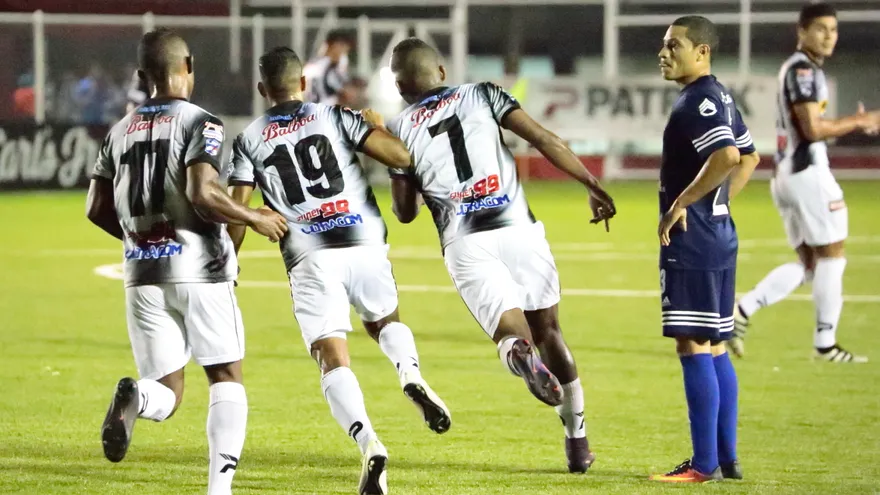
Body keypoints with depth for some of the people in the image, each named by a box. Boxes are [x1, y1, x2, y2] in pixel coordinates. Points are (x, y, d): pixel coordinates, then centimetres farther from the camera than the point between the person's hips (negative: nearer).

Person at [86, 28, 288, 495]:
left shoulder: (120, 132, 11)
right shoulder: (198, 124, -6)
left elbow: (97, 209, 13)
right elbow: (202, 194, -19)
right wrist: (255, 219, -4)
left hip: (143, 271, 4)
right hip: (197, 267, -4)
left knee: (166, 393, 7)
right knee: (226, 378, 8)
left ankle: (132, 399, -29)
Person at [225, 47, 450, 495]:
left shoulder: (250, 140, 11)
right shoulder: (335, 117, 9)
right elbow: (401, 156, 0)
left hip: (310, 257, -1)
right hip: (365, 244, 1)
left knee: (333, 360, -2)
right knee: (385, 321, 27)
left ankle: (368, 443, -26)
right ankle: (411, 376, -5)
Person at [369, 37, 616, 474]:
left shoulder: (401, 130, 12)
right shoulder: (481, 95, 11)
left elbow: (405, 212, 14)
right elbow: (543, 139, 1)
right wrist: (592, 186, 4)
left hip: (465, 242, -1)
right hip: (518, 228, 1)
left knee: (513, 334, 0)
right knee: (547, 330, 17)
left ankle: (519, 354, -40)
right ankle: (577, 441, 14)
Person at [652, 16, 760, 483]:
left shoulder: (699, 102, -15)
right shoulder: (720, 98, 15)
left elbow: (728, 156, -31)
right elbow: (750, 158, 26)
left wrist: (681, 203, -22)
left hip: (691, 240, -10)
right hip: (717, 234, 10)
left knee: (693, 346, -8)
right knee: (713, 348, 13)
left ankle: (704, 463, -7)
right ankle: (726, 457, 17)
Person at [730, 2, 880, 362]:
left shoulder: (801, 69, 18)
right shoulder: (802, 69, -13)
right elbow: (812, 129, -19)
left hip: (787, 173, 10)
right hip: (808, 171, -10)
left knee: (808, 264, 12)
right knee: (831, 256, -1)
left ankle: (740, 312, 2)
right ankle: (825, 344, 1)